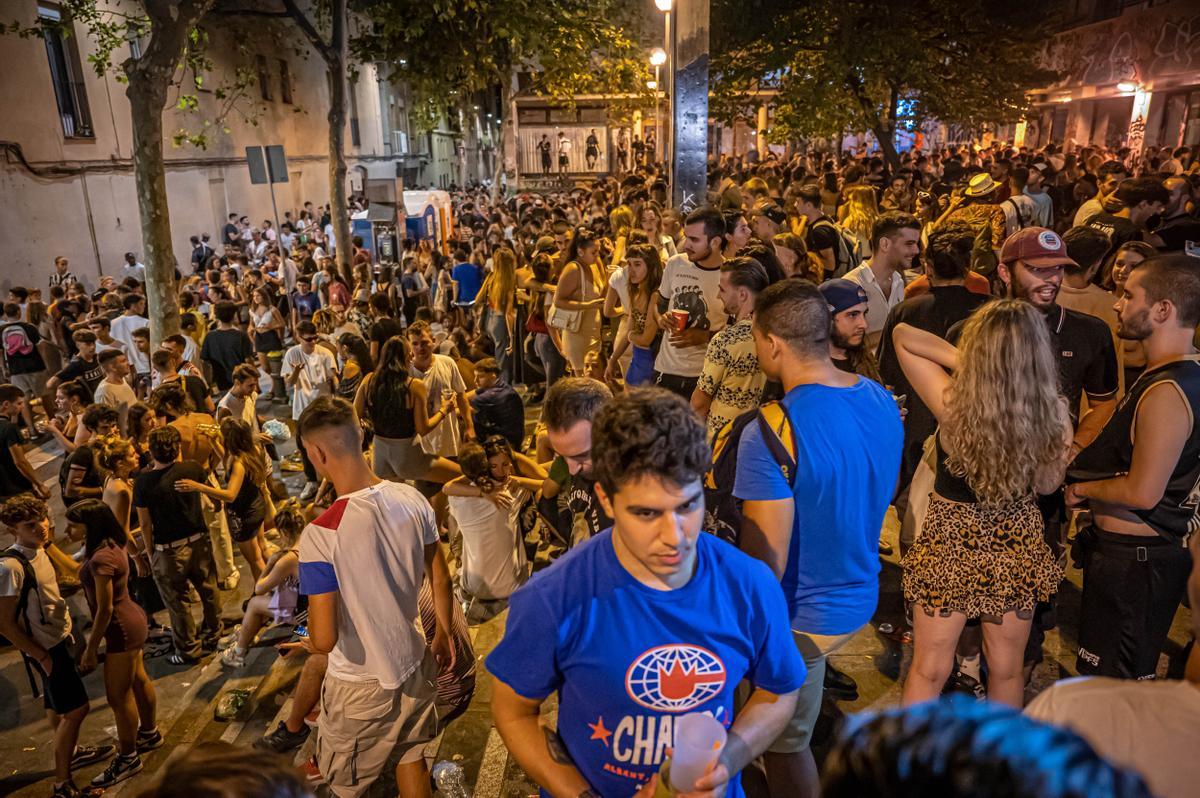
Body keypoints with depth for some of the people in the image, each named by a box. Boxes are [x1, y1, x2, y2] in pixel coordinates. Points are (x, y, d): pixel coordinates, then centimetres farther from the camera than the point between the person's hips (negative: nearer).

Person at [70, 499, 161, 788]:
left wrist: (91, 649, -15)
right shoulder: (111, 544, -2)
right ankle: (149, 733, 44)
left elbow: (104, 609, -23)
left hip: (122, 629, -10)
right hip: (131, 620, 10)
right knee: (138, 680, 25)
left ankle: (128, 758, 22)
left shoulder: (101, 558, -30)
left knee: (118, 696, 6)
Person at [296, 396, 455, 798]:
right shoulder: (412, 500, -13)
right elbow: (441, 581, 0)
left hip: (362, 683, -4)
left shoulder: (321, 534, -28)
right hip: (415, 664, 4)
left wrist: (309, 639, -1)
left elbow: (324, 640, -25)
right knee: (411, 755, 28)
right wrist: (445, 635, 16)